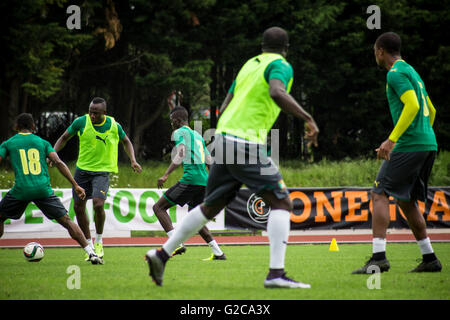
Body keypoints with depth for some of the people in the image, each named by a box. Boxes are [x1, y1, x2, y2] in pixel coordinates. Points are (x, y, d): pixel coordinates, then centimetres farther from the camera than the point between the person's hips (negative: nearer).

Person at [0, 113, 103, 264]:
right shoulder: (42, 142, 14)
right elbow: (58, 162, 3)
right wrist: (76, 185, 1)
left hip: (21, 190, -1)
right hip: (43, 189, 1)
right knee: (66, 221, 7)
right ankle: (91, 254, -1)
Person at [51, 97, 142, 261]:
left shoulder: (114, 126, -8)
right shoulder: (81, 122, -8)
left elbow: (126, 142, 12)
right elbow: (64, 138, 7)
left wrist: (133, 161, 0)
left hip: (102, 171, -3)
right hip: (82, 169, 3)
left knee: (98, 203, -22)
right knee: (78, 207, 3)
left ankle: (99, 241, 1)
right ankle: (89, 245, 21)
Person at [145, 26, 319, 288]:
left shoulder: (250, 64, 21)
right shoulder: (280, 66, -3)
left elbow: (225, 107, 25)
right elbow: (277, 93, -26)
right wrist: (308, 118, -26)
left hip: (223, 138, 8)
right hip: (246, 143, -8)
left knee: (211, 207, 20)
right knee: (282, 203, -5)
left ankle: (162, 254, 20)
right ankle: (276, 273, -17)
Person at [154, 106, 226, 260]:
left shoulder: (179, 132, 1)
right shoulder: (197, 135, 25)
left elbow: (180, 155, -15)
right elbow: (210, 160, 25)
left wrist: (166, 175, -20)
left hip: (190, 178, -8)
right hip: (204, 180, 8)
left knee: (159, 207, -3)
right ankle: (218, 252, 11)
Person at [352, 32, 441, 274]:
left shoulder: (396, 73, -8)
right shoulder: (412, 72, 22)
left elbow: (412, 106, -21)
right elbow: (431, 111, 27)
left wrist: (391, 140, -23)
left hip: (409, 145, -9)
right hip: (428, 144, 9)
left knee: (379, 194, -9)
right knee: (406, 201, 16)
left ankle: (378, 257, -17)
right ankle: (429, 259, 15)